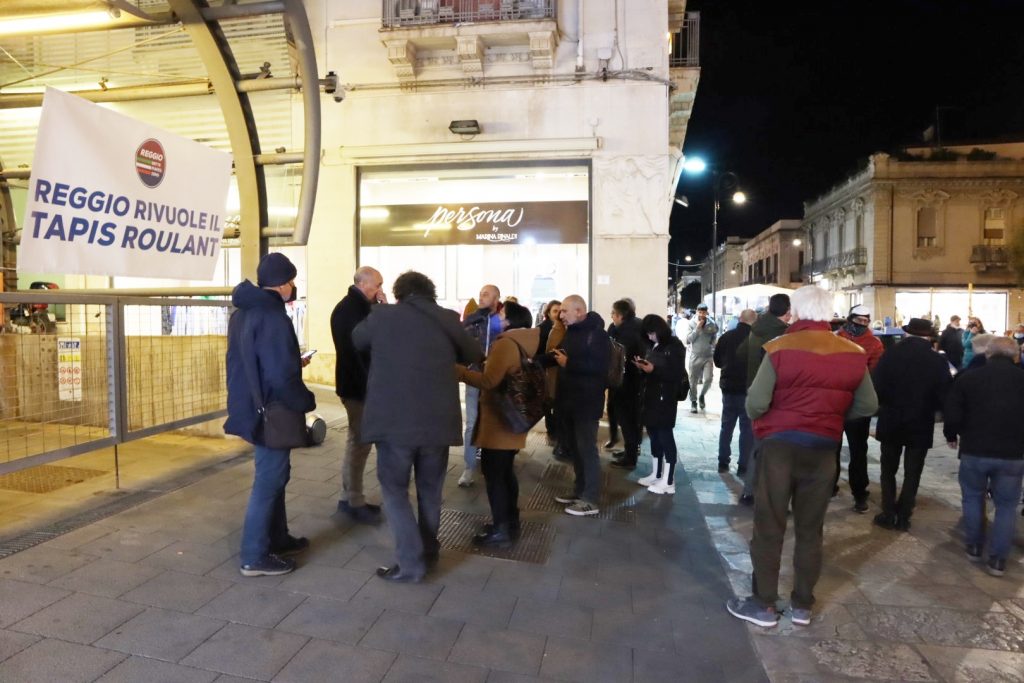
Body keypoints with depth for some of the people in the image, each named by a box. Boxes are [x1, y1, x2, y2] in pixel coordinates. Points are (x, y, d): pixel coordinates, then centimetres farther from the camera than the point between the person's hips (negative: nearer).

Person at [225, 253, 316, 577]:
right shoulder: (272, 316, -22)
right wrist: (307, 401, -12)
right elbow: (281, 376, -28)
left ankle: (277, 538, 34)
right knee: (268, 481, 2)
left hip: (252, 405, 10)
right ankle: (255, 557, 14)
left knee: (273, 475, 21)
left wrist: (295, 362, 18)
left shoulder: (243, 312, 9)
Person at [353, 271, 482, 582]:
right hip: (438, 420, 3)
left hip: (394, 419, -2)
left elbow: (356, 341, 19)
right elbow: (474, 356, 17)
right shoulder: (447, 319, 3)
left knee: (394, 490, 11)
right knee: (430, 490, 18)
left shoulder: (383, 315, 0)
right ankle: (428, 553, 30)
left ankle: (410, 563, 6)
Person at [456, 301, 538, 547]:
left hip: (499, 420, -10)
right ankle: (510, 521, 26)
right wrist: (481, 365, 12)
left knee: (493, 473, -2)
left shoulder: (505, 343, -18)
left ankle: (501, 529, 3)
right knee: (505, 471, 18)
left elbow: (488, 381, -25)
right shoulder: (522, 343, 12)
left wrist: (458, 370, -19)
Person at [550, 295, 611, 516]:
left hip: (586, 402, -9)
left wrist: (569, 363, -20)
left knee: (586, 448, -4)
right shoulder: (570, 332, 15)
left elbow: (599, 366, -25)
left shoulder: (596, 334, -14)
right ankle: (580, 490, 27)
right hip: (569, 399, 9)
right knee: (573, 447, 15)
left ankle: (591, 500, 3)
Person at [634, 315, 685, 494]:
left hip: (665, 398, -7)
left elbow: (677, 374, -15)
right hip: (651, 396, 7)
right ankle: (656, 475, 23)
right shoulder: (654, 346, 13)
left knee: (665, 435, -5)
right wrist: (642, 366, -1)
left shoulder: (675, 346, -9)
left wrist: (654, 369, -23)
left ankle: (668, 482, 1)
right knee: (654, 434, 12)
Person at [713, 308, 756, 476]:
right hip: (748, 389, -4)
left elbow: (717, 361, 7)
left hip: (728, 387, 4)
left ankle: (723, 462, 18)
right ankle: (743, 466, 4)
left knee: (726, 425, 15)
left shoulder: (726, 337, -2)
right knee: (747, 428, 4)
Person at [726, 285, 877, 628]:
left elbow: (755, 403, -16)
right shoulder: (853, 354, -1)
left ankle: (764, 604, 17)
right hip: (823, 449, 4)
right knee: (810, 529, 15)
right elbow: (867, 406, 5)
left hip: (780, 445, -4)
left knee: (768, 526, 7)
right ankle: (802, 605, 25)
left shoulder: (780, 348, -14)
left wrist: (761, 422, 5)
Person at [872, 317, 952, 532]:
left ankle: (888, 515, 16)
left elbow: (876, 387, -15)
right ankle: (903, 517, 16)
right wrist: (927, 406, 12)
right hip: (921, 425, 0)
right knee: (912, 473, 12)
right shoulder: (938, 361, -9)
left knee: (888, 470, 14)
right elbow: (943, 397, -8)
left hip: (891, 422, 0)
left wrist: (887, 404, 4)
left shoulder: (890, 354, -10)